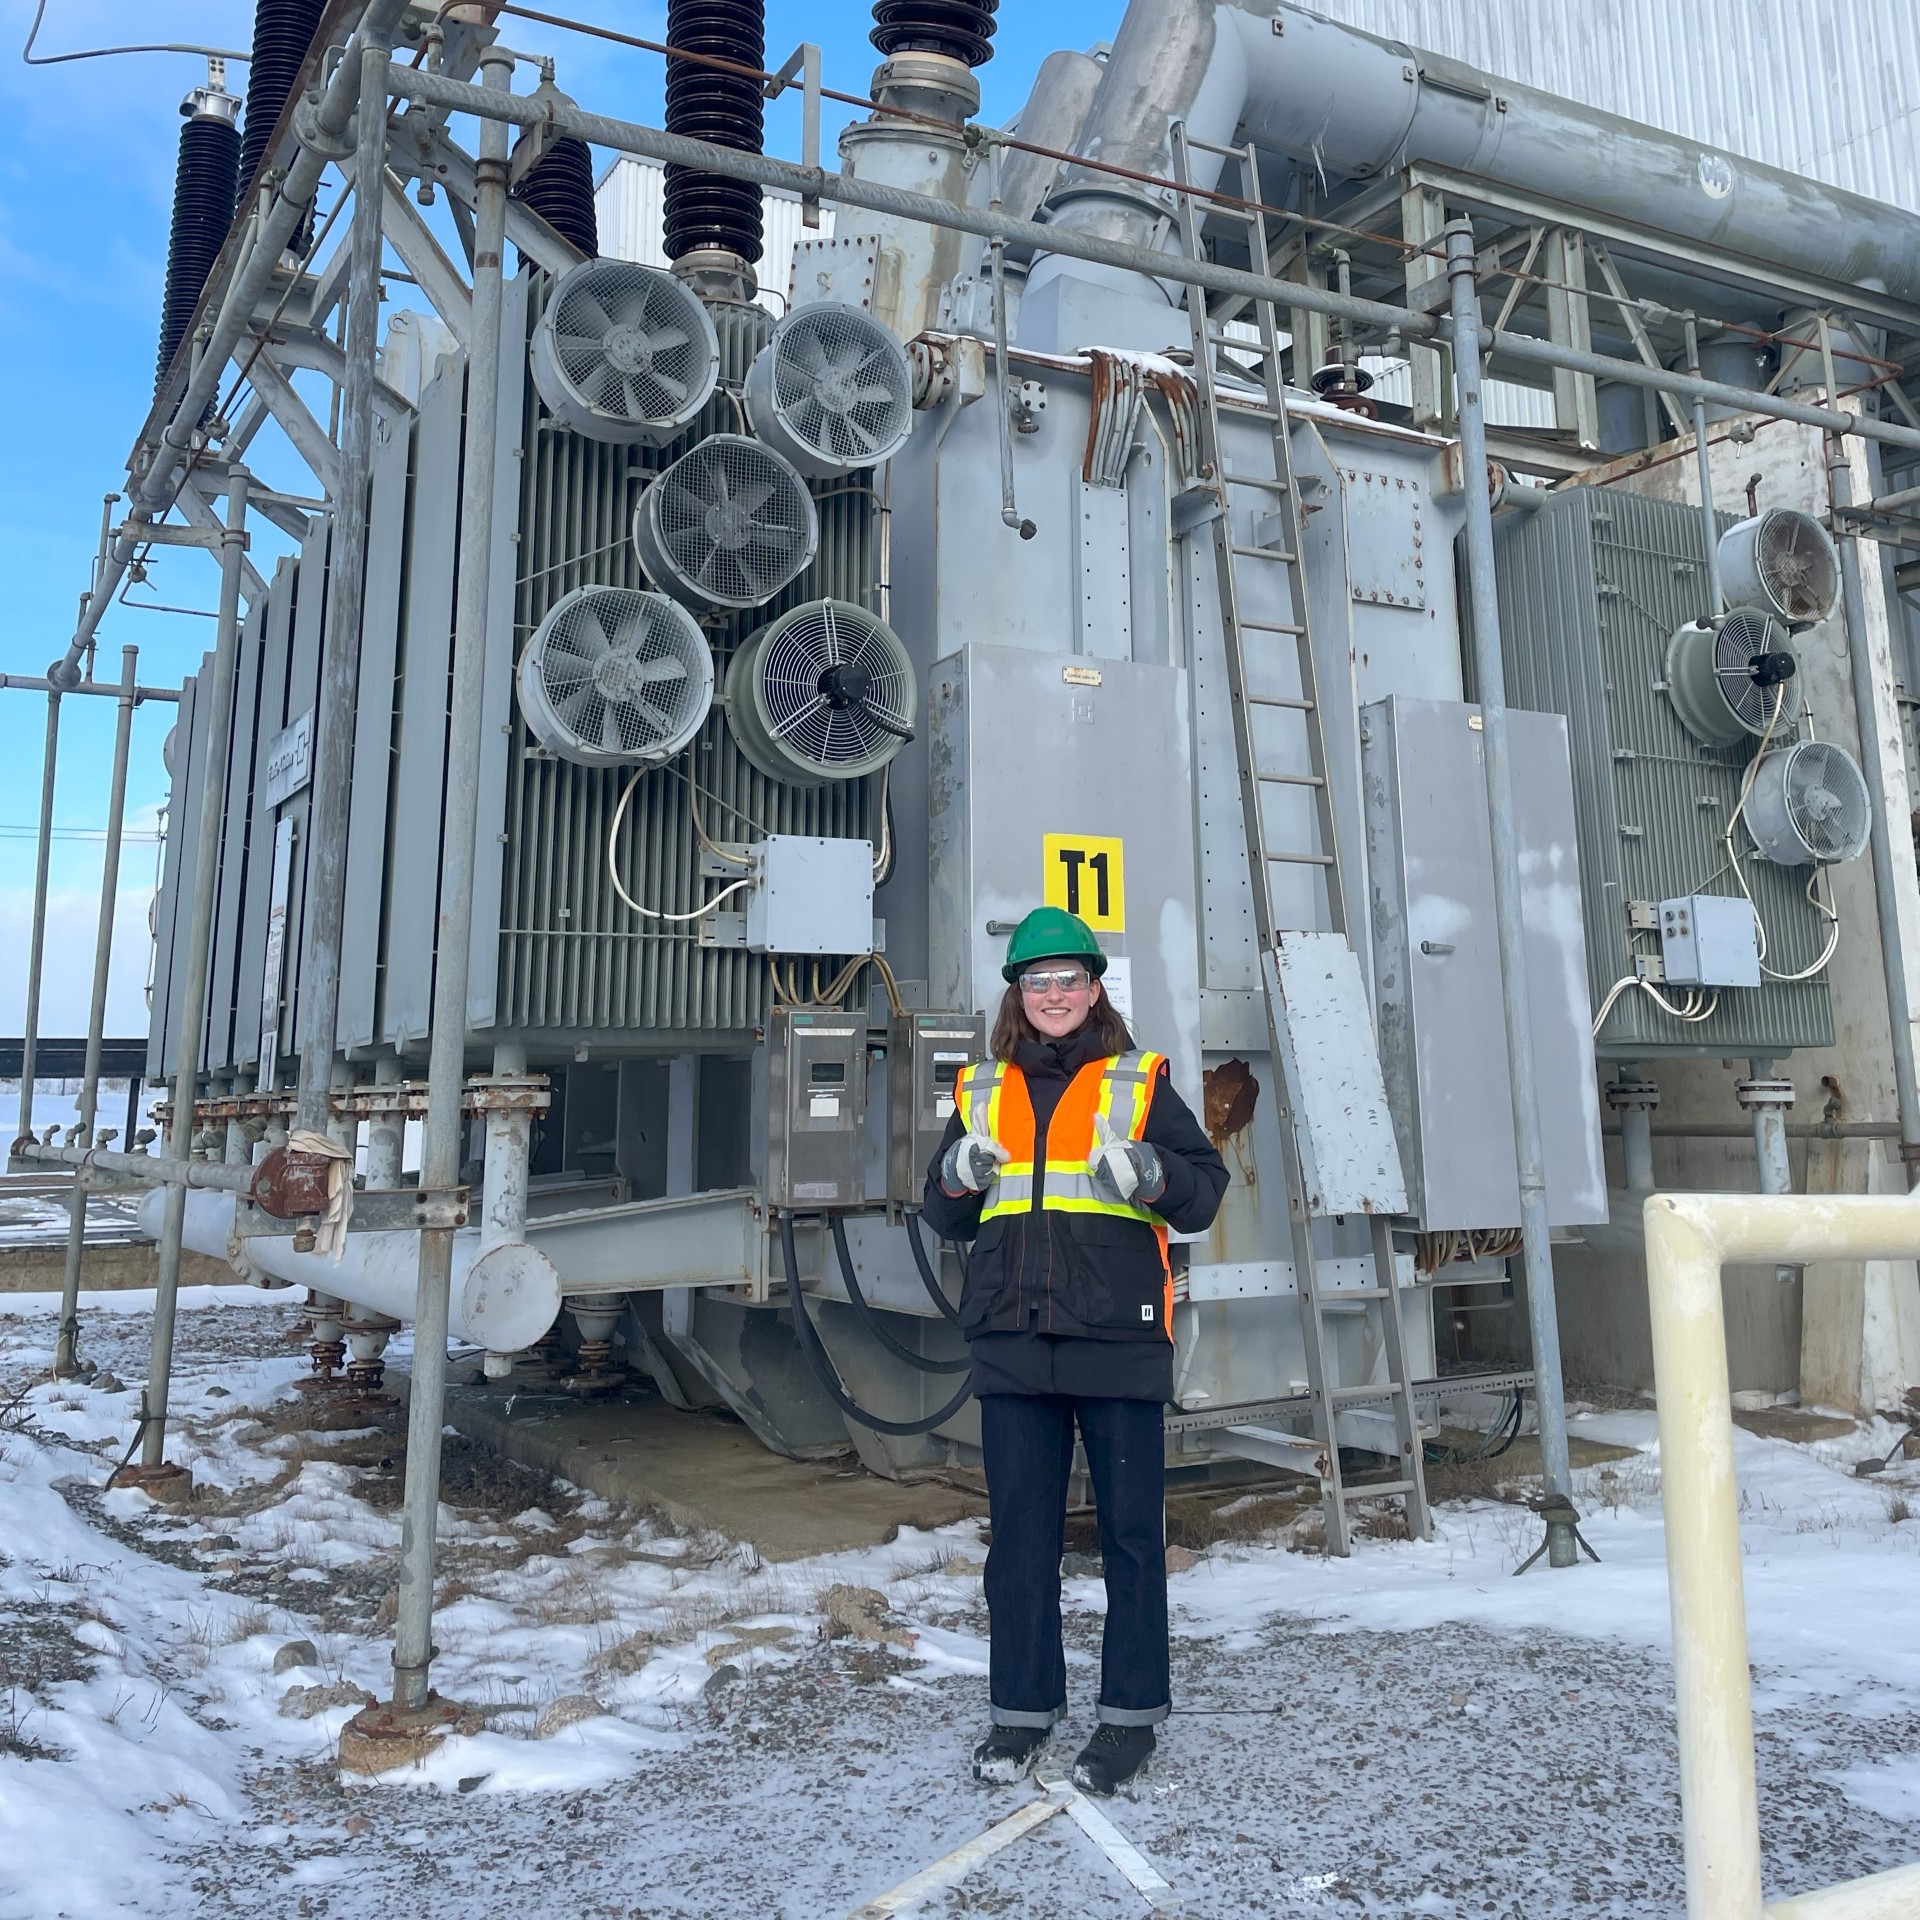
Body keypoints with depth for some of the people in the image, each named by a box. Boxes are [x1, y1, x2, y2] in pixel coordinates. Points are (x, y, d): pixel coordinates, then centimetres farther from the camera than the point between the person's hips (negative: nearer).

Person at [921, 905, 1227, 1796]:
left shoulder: (1139, 1085, 5)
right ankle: (1022, 1708, 24)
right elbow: (944, 1218, 16)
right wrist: (958, 1176, -6)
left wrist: (1148, 1171, -21)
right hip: (1013, 1345, 3)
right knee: (1019, 1529, 10)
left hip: (1118, 1341, -2)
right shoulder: (982, 1091, 13)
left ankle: (1131, 1714, 20)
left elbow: (1204, 1190, -1)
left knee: (1130, 1530, 6)